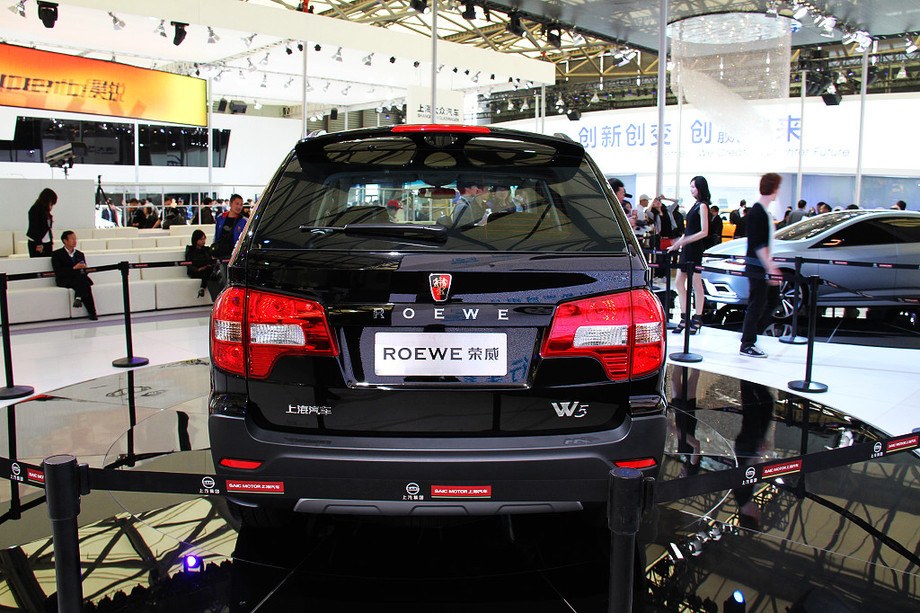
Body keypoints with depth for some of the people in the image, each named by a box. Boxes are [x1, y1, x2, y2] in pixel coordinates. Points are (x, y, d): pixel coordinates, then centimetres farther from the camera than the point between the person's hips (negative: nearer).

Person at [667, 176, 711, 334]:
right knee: (678, 282, 7)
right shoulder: (696, 205, 17)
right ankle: (684, 319, 13)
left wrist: (684, 241, -19)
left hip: (696, 249, -9)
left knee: (696, 284, -2)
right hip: (687, 250, 9)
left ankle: (697, 319, 7)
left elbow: (704, 232, -15)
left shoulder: (702, 206, -9)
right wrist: (677, 244, 17)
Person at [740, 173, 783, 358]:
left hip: (763, 266, 10)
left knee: (770, 299, 15)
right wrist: (769, 268, -23)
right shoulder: (758, 213, -17)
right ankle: (747, 345, 4)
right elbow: (758, 245, -22)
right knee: (757, 305, -4)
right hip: (757, 267, -10)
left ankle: (749, 333, 21)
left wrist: (771, 265, 23)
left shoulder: (764, 211, 14)